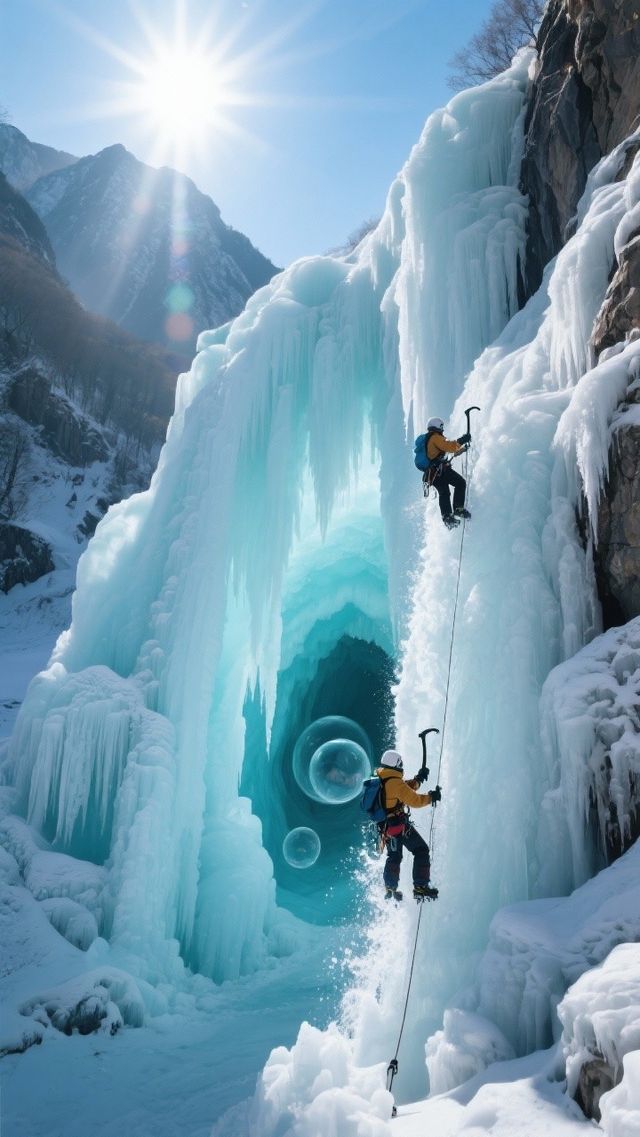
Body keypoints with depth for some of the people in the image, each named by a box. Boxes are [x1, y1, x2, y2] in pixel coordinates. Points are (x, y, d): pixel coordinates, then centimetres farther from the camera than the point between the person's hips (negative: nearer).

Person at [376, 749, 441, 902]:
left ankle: (390, 889, 30)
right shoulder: (395, 782, -21)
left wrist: (417, 780, 12)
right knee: (421, 850, 3)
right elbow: (414, 800, -18)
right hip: (399, 825, -9)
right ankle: (421, 887, 1)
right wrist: (431, 797, -5)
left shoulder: (380, 778, 6)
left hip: (384, 825, 9)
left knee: (393, 857, 22)